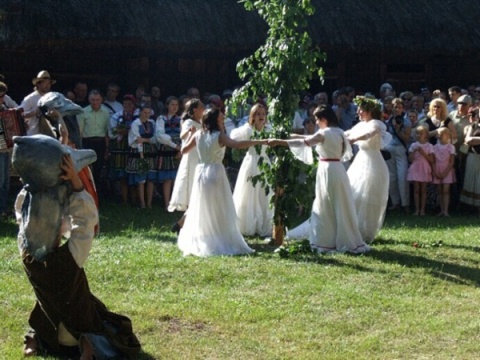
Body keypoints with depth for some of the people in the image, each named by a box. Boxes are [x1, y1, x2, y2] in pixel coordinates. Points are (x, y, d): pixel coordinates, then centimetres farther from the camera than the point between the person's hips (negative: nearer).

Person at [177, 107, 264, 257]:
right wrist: (260, 142, -24)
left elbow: (184, 150, 13)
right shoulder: (219, 135, -11)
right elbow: (238, 144, -25)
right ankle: (223, 243, 4)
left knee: (201, 213, 14)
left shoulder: (198, 135, 3)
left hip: (201, 173, 5)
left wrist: (190, 135, 25)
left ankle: (196, 244, 17)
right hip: (216, 173, -5)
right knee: (220, 213, 4)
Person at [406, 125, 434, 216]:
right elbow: (410, 159, 2)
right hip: (415, 169, 1)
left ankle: (422, 209, 3)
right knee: (416, 189, 1)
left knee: (423, 190, 1)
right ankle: (417, 209, 4)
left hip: (424, 170, -1)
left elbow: (431, 160, -4)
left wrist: (423, 153, -13)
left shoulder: (429, 146, 1)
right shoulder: (413, 145, 5)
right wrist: (414, 151, -13)